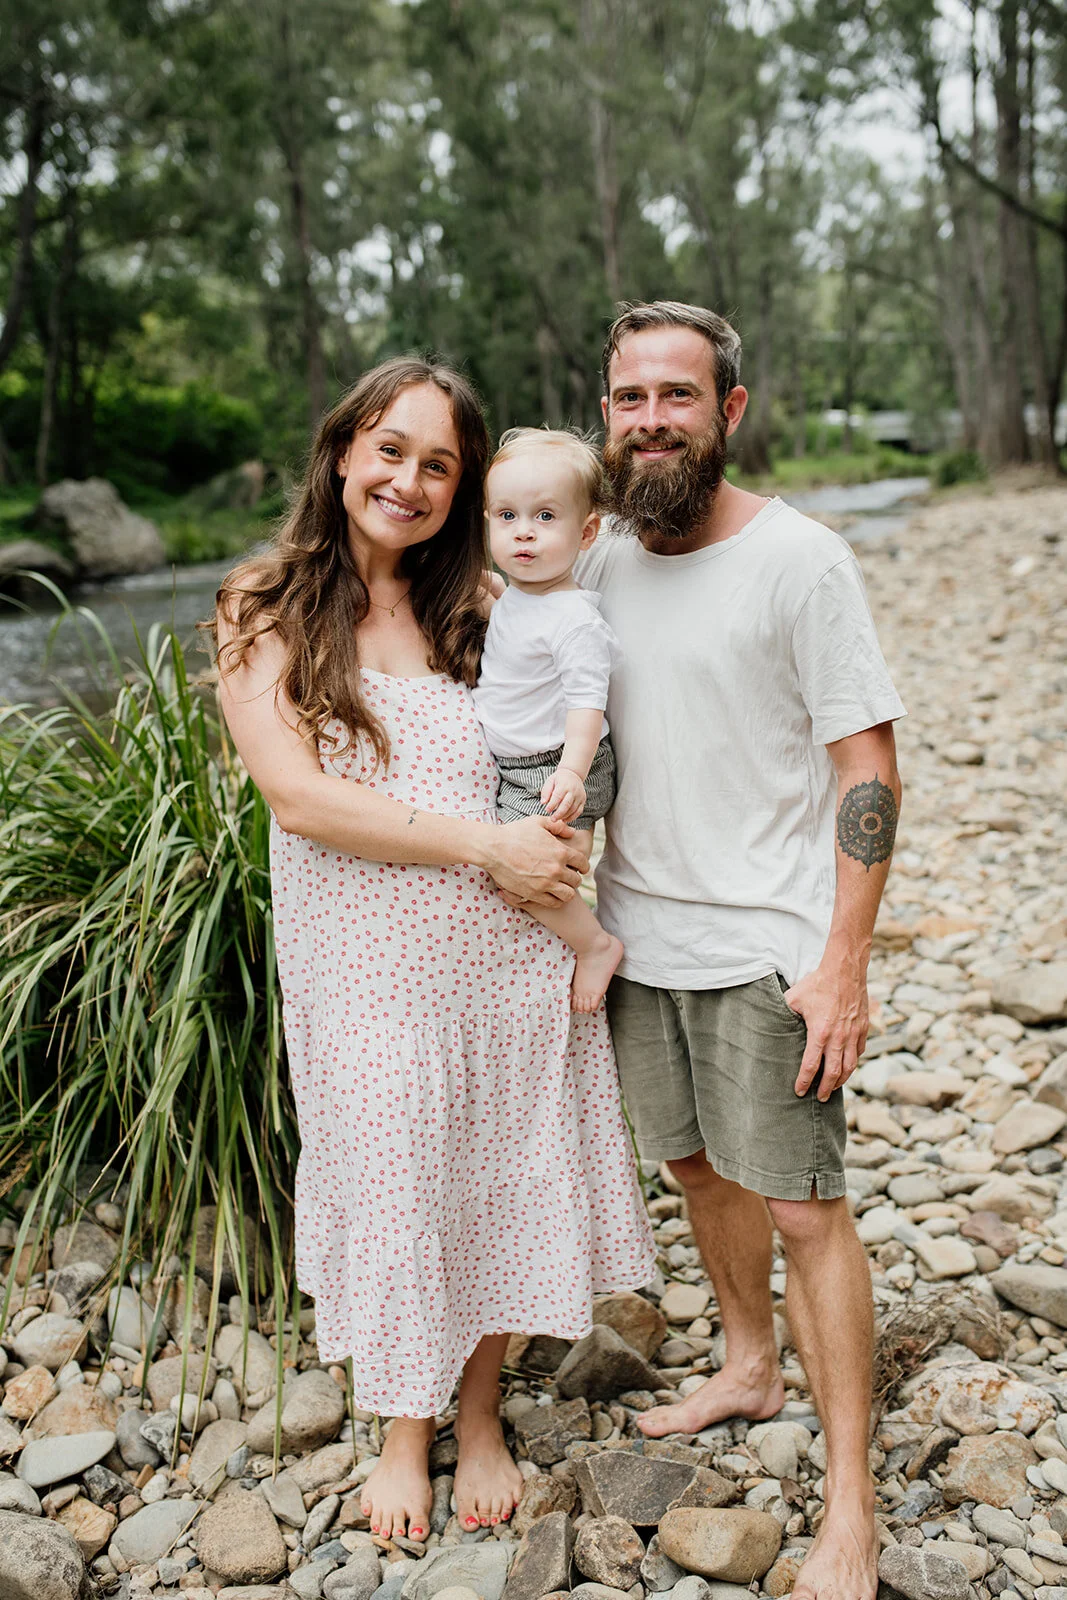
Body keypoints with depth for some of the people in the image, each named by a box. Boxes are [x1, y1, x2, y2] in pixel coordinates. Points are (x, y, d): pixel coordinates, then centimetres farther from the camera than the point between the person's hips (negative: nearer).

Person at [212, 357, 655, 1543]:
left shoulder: (476, 612, 5)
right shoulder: (265, 613, -4)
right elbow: (297, 794, -15)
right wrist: (484, 844, -19)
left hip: (506, 952, 3)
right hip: (368, 965, -2)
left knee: (495, 1177, 12)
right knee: (392, 1179, 10)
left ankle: (481, 1416, 36)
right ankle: (405, 1430, 35)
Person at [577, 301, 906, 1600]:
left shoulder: (801, 561, -11)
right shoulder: (595, 563, 5)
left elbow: (868, 772, -11)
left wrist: (843, 963, -17)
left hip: (766, 946, -5)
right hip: (636, 937, 6)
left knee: (801, 1206, -2)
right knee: (697, 1165, 19)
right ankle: (749, 1366, 43)